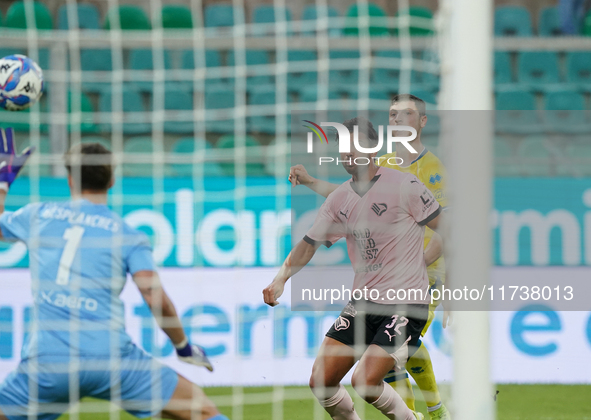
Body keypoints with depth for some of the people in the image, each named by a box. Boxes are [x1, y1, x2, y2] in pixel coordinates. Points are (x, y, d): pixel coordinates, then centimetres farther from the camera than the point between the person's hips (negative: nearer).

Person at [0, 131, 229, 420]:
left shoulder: (38, 216, 13)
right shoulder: (129, 236, 6)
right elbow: (157, 299, -6)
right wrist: (184, 348, 9)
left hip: (46, 363, 1)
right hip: (111, 357, -1)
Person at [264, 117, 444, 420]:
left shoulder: (404, 185, -8)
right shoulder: (339, 199, 9)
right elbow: (309, 244, 12)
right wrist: (281, 278, -3)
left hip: (405, 303, -6)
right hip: (362, 303, 6)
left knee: (365, 382, -21)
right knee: (321, 382, -2)